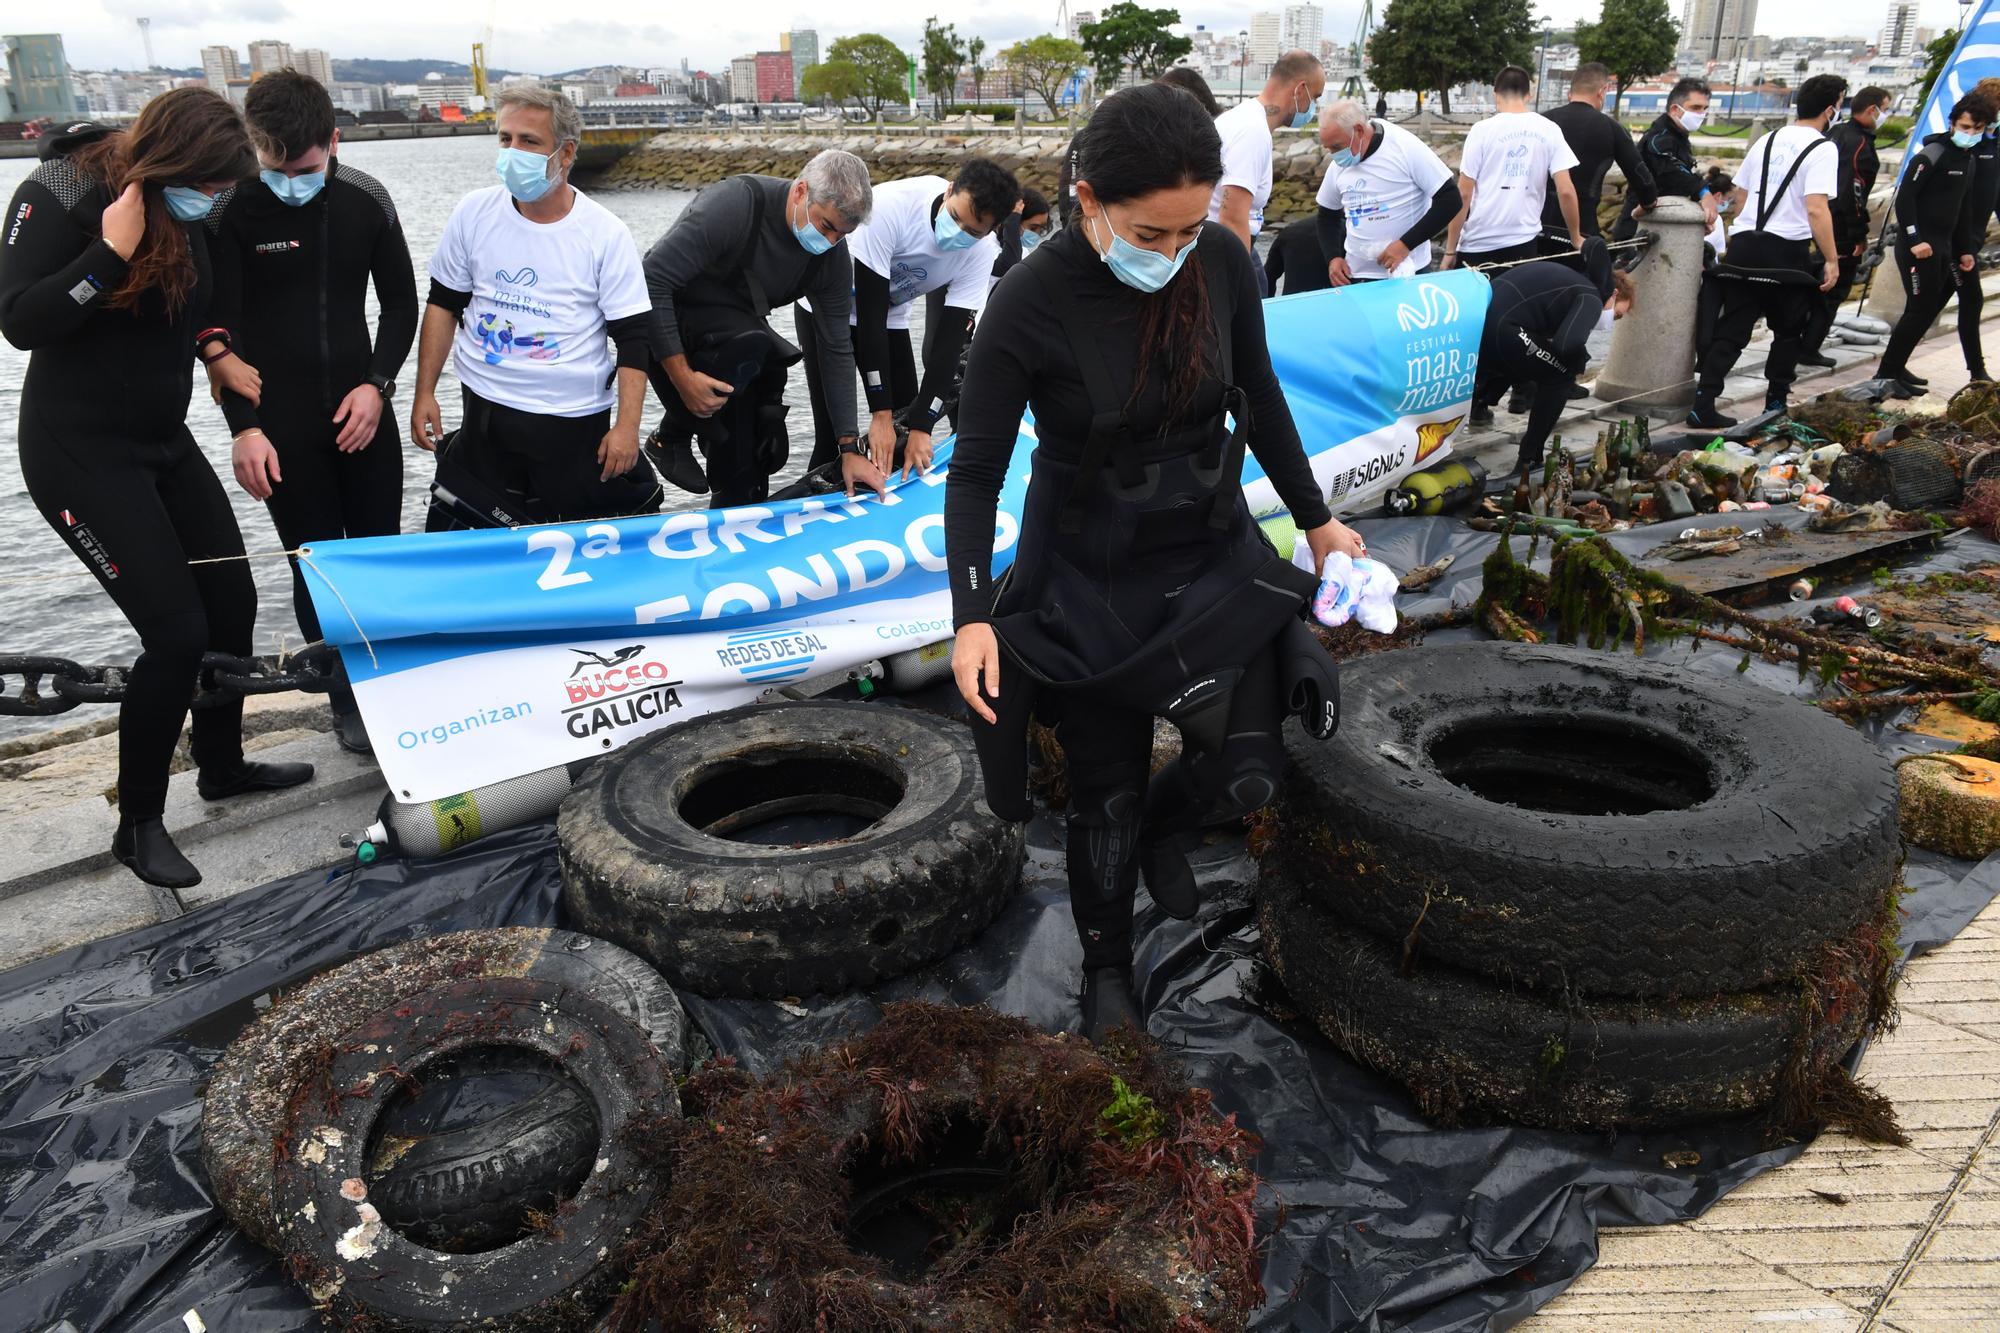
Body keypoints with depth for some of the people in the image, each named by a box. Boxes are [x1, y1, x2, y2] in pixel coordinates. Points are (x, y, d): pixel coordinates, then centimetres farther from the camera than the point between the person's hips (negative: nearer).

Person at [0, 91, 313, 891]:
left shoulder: (185, 207, 3)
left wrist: (215, 346, 0)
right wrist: (110, 252, -32)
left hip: (165, 442, 8)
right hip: (83, 455, -8)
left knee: (232, 602, 10)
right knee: (177, 631, -11)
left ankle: (222, 766, 32)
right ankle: (137, 824, 6)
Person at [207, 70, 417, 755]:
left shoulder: (366, 200, 0)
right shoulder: (232, 211, -9)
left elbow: (400, 300, 8)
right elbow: (220, 328, -8)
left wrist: (377, 384, -4)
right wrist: (244, 426, -16)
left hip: (361, 408, 3)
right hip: (281, 422, -3)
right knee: (316, 567, 2)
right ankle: (346, 697, 17)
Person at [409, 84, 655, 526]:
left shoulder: (606, 235, -6)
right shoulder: (473, 213, 1)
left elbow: (632, 339, -5)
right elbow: (443, 305, 11)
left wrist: (627, 427, -12)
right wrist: (424, 393, 6)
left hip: (575, 423, -2)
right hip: (485, 416, 3)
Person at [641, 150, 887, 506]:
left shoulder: (834, 257, -12)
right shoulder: (734, 205, -30)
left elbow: (836, 349, -6)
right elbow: (651, 280, -29)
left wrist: (850, 448, -9)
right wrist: (682, 377, -32)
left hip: (738, 332, 6)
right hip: (664, 326, -6)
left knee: (767, 452, -2)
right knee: (748, 344, -35)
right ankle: (671, 436, -13)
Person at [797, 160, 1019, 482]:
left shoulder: (983, 252, -22)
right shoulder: (891, 206, -35)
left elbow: (951, 338, -20)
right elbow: (869, 314, -32)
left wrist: (921, 427, -27)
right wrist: (881, 414, -33)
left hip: (892, 318, 5)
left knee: (905, 429, 0)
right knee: (835, 435, -12)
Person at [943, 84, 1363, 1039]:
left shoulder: (1223, 262, -11)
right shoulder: (1031, 304, -22)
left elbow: (1258, 396, 6)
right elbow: (976, 471, -15)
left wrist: (1315, 518, 13)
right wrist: (973, 613, -25)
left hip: (1213, 553, 4)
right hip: (1087, 579, -3)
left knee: (1249, 769, -4)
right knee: (1105, 791, 7)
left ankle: (1162, 824, 32)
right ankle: (1105, 971, 32)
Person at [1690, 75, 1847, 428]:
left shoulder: (1768, 140, 13)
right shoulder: (1821, 149, -7)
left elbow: (1740, 194, 19)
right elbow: (1816, 209, -15)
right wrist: (1831, 259, -10)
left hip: (1744, 244, 5)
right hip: (1787, 252, -5)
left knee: (1731, 330, 5)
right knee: (1788, 331, 14)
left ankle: (1703, 405, -5)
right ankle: (1775, 405, 20)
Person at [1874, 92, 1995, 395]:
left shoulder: (1968, 160, 17)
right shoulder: (1932, 155, -11)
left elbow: (1959, 211, 23)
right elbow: (1904, 197, -16)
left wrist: (1965, 250, 20)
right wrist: (1915, 240, -21)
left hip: (1942, 248, 9)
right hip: (1919, 246, -9)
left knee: (1929, 308, 10)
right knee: (1919, 309, -11)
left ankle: (1896, 368, 18)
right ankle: (1885, 375, -6)